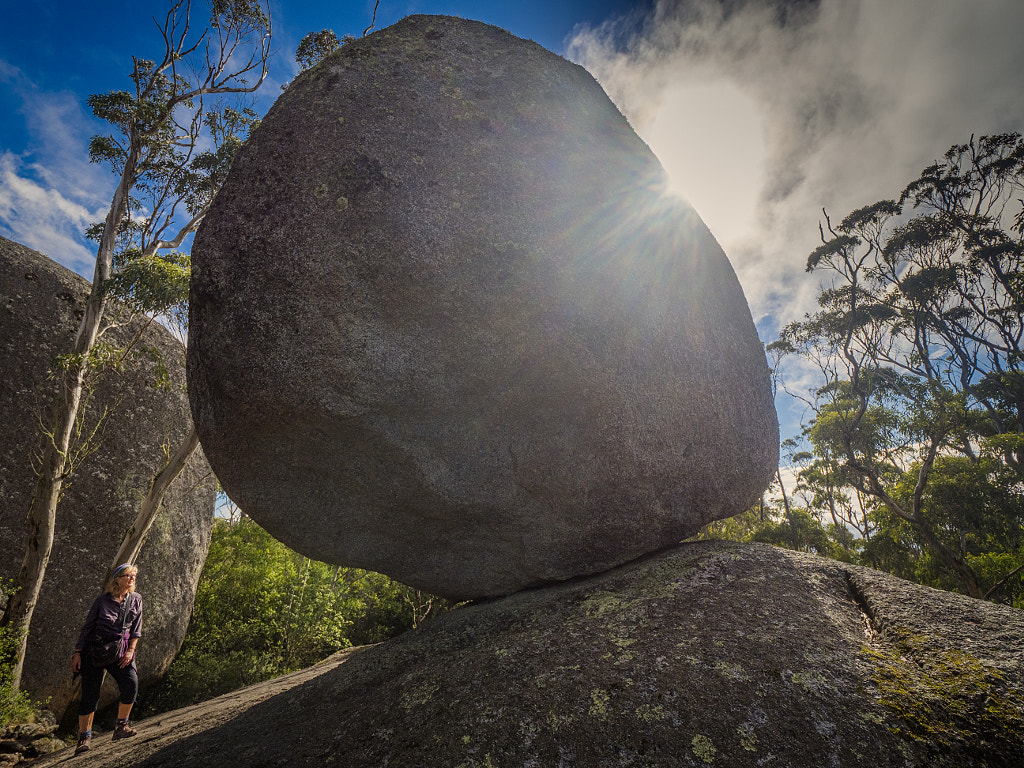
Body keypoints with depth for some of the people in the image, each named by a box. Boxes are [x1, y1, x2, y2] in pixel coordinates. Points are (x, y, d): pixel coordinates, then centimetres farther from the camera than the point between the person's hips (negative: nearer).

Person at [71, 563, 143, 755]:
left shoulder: (136, 599, 5)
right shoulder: (102, 601, -2)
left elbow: (136, 628, 6)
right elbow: (87, 627, 4)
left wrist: (131, 650, -3)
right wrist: (77, 653, 1)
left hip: (120, 651, 2)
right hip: (95, 649, -2)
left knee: (131, 684, -16)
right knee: (90, 694, -5)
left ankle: (121, 727, 0)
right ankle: (84, 737, 12)